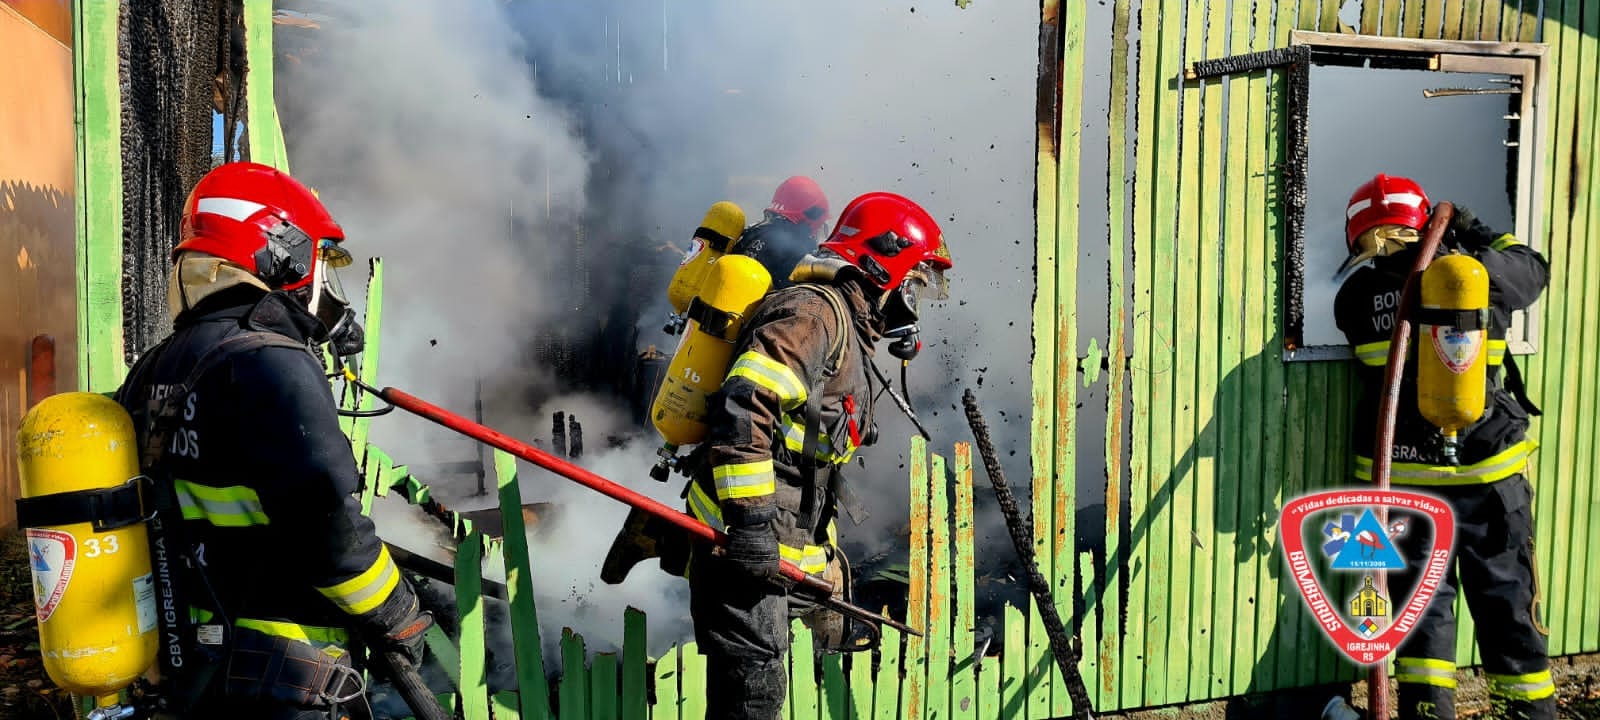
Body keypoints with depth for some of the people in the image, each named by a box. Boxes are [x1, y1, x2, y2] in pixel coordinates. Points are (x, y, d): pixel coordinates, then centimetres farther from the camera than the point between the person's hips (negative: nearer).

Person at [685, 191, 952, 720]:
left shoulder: (851, 333, 22)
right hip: (747, 540, -11)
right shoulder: (816, 311, -12)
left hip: (791, 546, 11)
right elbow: (742, 408, -26)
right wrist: (750, 518, -28)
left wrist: (825, 556, 28)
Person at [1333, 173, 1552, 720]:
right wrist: (1480, 236, 30)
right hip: (1488, 467, 1)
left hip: (1405, 471, 0)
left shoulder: (1356, 295, -5)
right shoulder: (1479, 274, -2)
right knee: (1506, 596, 12)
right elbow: (1533, 269, 19)